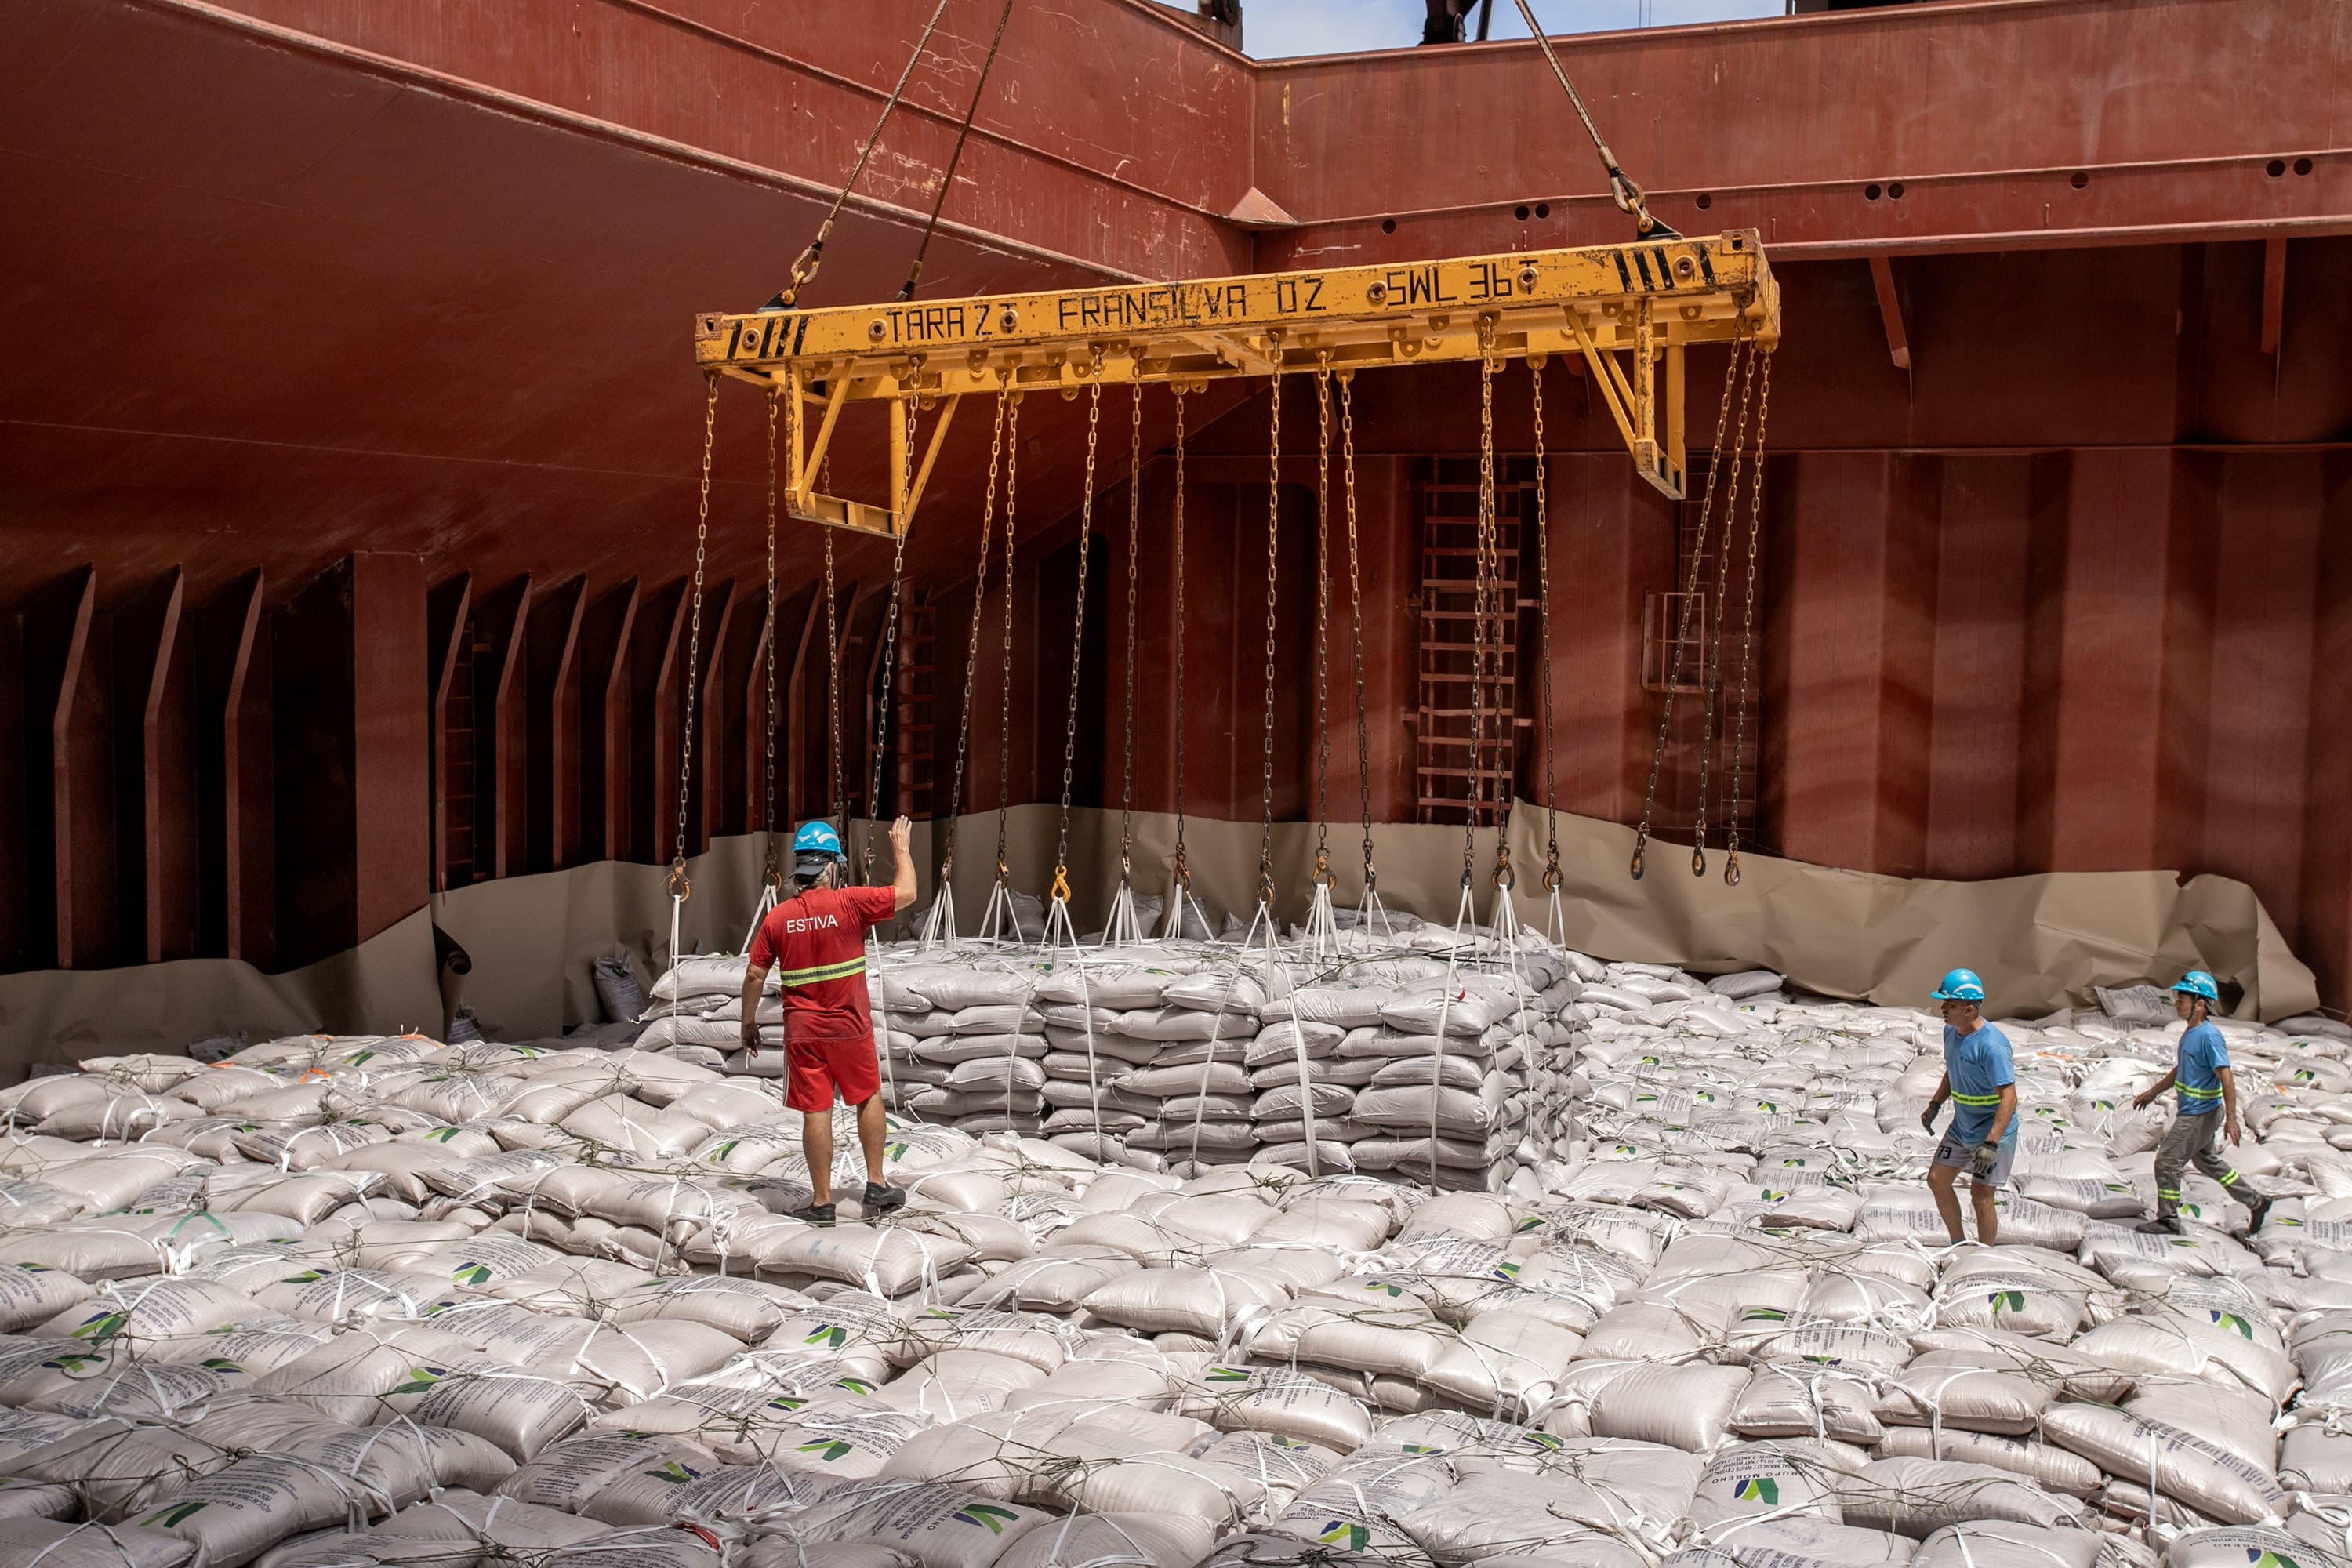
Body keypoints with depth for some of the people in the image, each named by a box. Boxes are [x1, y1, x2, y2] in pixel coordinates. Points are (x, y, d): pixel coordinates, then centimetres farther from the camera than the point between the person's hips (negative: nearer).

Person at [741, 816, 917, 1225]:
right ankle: (876, 1185, 20)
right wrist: (901, 849, 12)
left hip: (802, 1031, 1)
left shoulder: (778, 917, -3)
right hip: (850, 1026, -1)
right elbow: (906, 893, -2)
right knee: (869, 1098, 17)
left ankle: (822, 1203, 10)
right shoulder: (850, 903, -11)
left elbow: (755, 976, 0)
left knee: (816, 1113, 5)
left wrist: (749, 1022, 13)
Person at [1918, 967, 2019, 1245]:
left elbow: (2009, 1097, -29)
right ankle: (1959, 1245, 29)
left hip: (1993, 1132, -9)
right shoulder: (1951, 1032, -1)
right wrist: (1935, 1105, 13)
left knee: (1981, 1195, -3)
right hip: (1961, 1127, 9)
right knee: (1937, 1180, 12)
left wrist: (1991, 1143, -34)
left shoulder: (1991, 1045, -28)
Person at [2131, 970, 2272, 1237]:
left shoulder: (2209, 1036, -21)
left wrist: (2231, 1119, -27)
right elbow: (2179, 1071, 20)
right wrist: (2151, 1093, 25)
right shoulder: (2190, 1033, 7)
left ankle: (2168, 1220, 8)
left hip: (2201, 1116, -10)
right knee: (2208, 1161, 22)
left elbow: (2226, 1078, -24)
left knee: (2167, 1162, -4)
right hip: (2191, 1113, 10)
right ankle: (2256, 1203, 32)